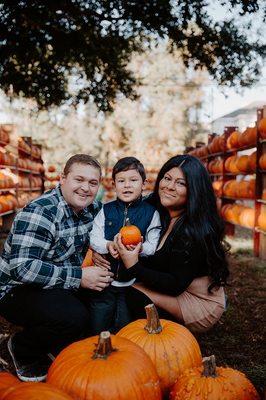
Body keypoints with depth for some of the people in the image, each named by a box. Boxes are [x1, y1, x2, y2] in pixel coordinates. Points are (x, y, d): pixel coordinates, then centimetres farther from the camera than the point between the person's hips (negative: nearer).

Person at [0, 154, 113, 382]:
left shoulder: (92, 209, 0)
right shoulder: (39, 213, -23)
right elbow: (23, 268, -31)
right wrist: (79, 277, -30)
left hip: (62, 287, 8)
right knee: (73, 316, -31)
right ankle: (24, 350, 0)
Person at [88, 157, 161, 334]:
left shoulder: (151, 212, -3)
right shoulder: (106, 210, 3)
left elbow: (154, 246, -7)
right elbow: (94, 238, -1)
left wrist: (140, 248, -28)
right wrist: (108, 246, -21)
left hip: (133, 281, -1)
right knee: (97, 329, 11)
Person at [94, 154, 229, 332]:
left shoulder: (195, 229, -26)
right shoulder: (160, 214, -1)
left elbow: (175, 285, -25)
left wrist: (134, 267, -27)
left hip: (201, 306, -7)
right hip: (176, 290, 8)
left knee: (132, 293, -20)